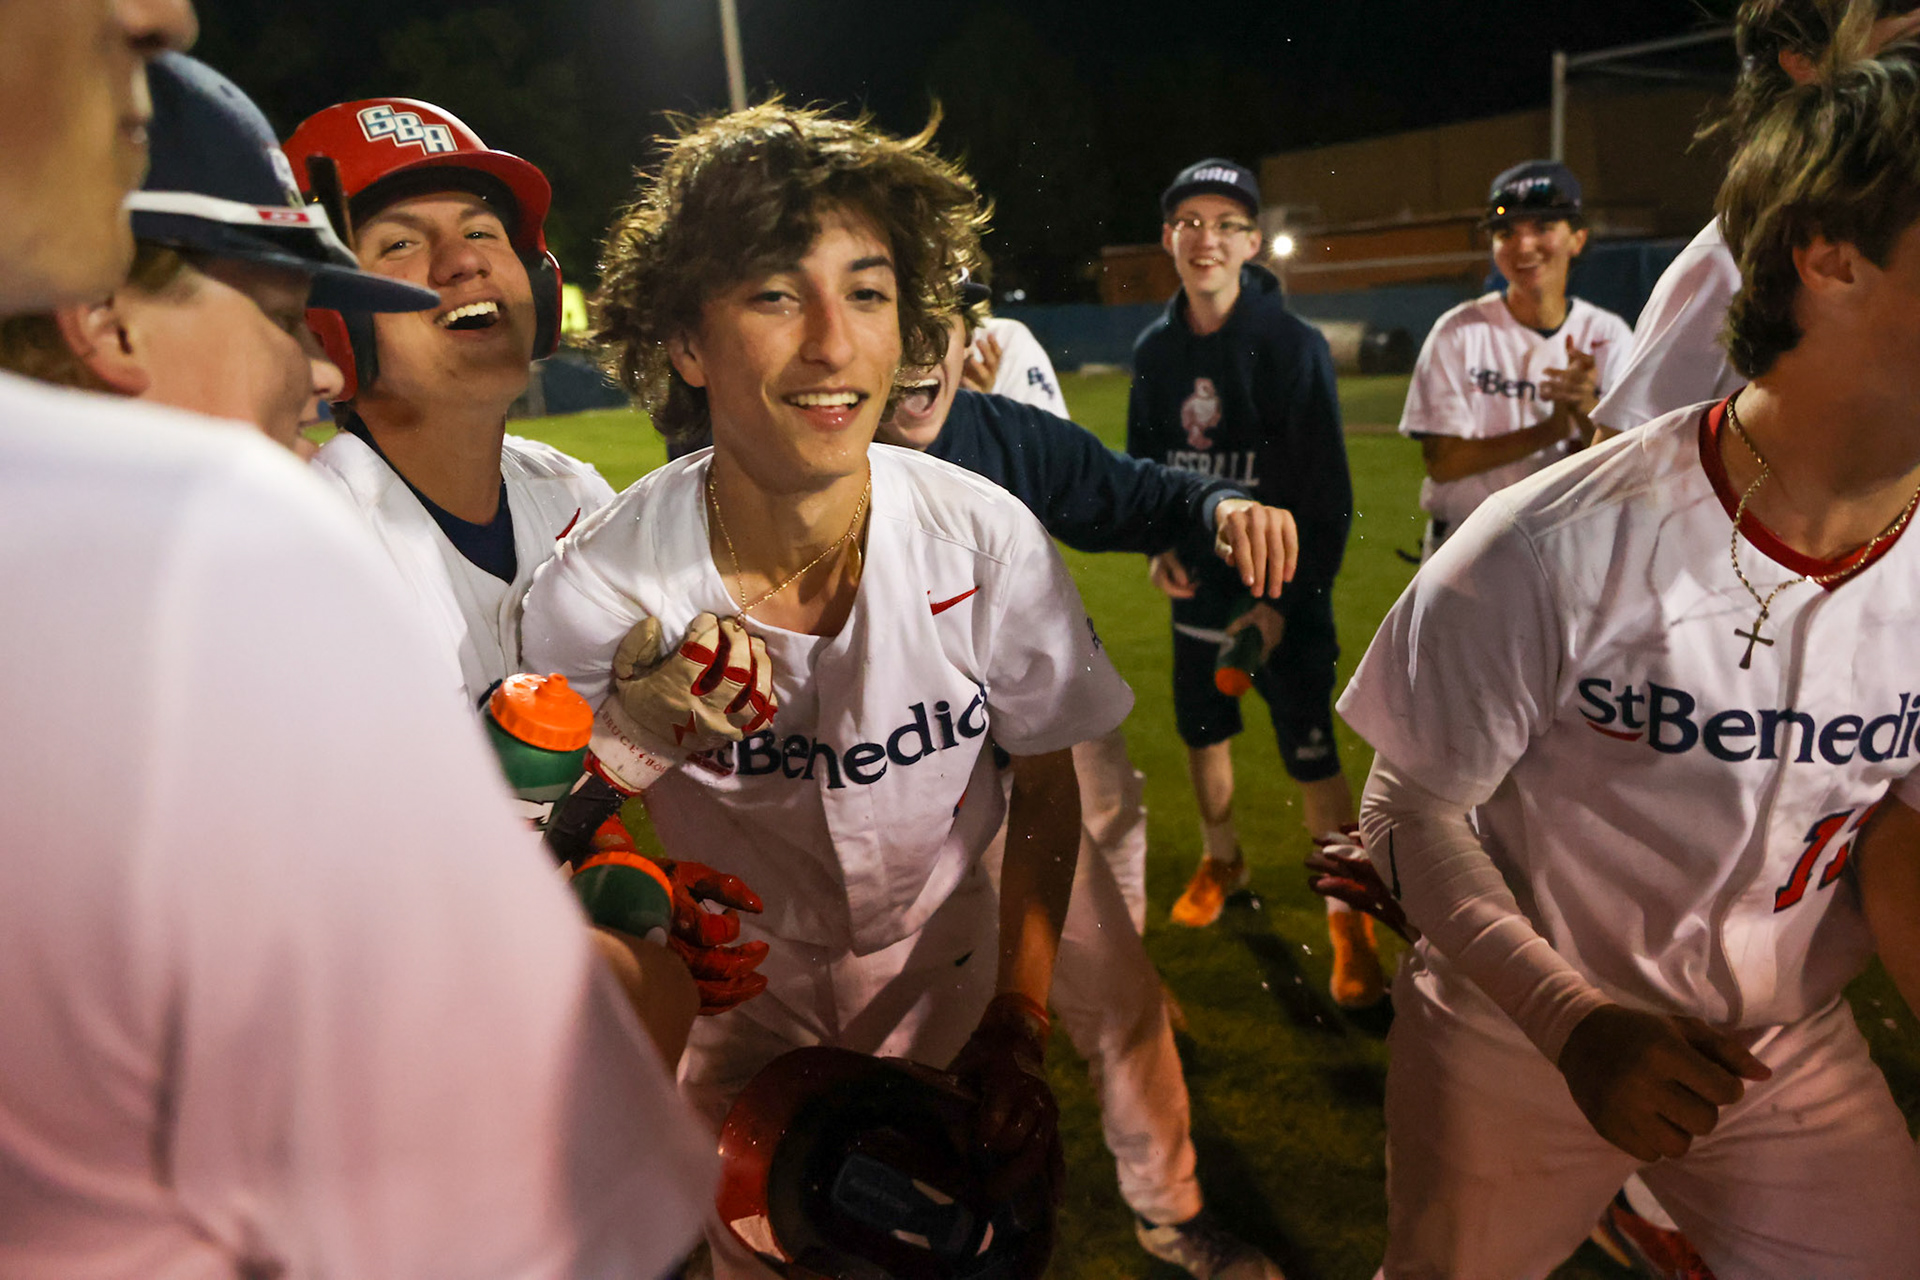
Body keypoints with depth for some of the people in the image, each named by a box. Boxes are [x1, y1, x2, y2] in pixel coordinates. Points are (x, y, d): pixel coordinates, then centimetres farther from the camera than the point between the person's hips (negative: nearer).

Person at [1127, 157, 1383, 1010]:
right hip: (1196, 588, 5)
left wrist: (1287, 596, -17)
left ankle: (1349, 922, 13)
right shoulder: (1155, 349, 2)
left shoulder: (1294, 346, -13)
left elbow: (1327, 494, -13)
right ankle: (1221, 861, 43)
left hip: (1284, 596, -5)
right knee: (1202, 734, 18)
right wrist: (1156, 543, -3)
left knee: (1313, 762, -3)